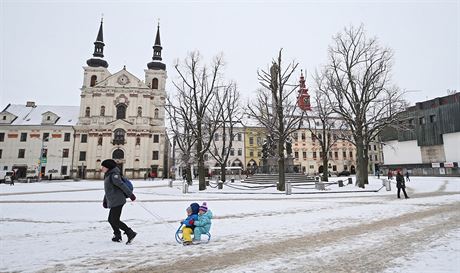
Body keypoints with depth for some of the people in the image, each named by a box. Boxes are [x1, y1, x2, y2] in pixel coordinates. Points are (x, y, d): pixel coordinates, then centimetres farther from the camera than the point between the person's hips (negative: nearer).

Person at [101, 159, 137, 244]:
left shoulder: (113, 175, -15)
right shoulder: (108, 176, 16)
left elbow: (122, 185, -19)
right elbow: (108, 190, 22)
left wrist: (131, 195, -20)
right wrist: (105, 201, 20)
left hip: (117, 202, -10)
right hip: (114, 202, 10)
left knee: (115, 221, -8)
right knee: (111, 220, 16)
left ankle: (130, 233, -3)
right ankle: (117, 236, 28)